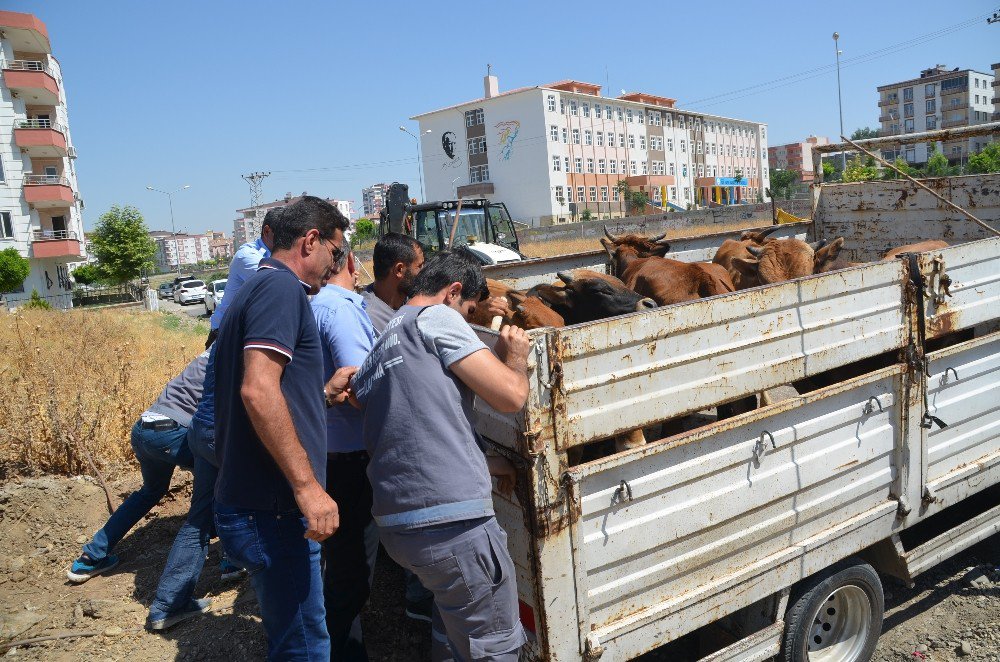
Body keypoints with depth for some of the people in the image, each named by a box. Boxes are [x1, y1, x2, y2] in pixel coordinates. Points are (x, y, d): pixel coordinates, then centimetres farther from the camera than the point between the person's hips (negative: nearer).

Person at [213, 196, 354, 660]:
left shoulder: (255, 287, 18)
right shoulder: (281, 285, -13)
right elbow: (258, 390, -26)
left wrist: (325, 391, 18)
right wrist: (308, 486, -26)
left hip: (251, 504, 10)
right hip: (271, 512, -10)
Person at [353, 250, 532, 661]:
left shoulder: (383, 343, 21)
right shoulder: (437, 317, -4)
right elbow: (510, 395, -11)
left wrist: (482, 463, 32)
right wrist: (516, 357, 10)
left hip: (396, 520, 9)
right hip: (451, 519, -9)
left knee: (453, 619, 32)